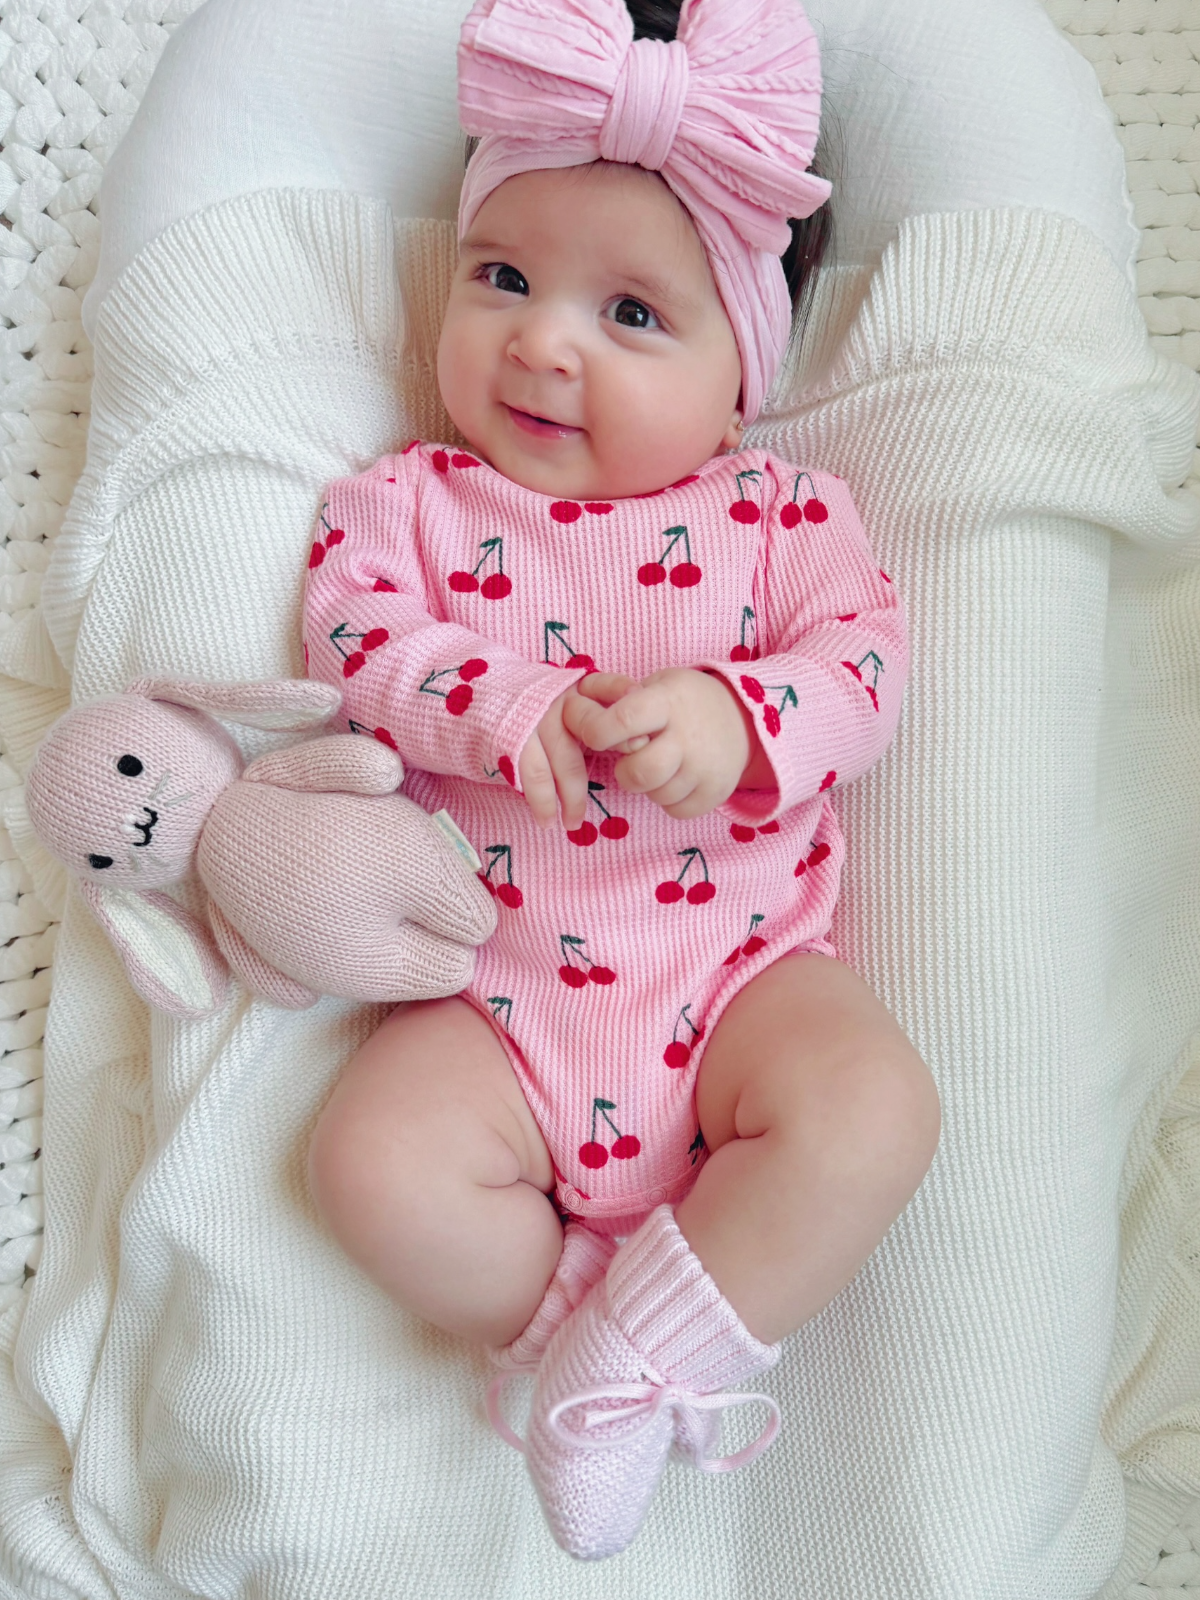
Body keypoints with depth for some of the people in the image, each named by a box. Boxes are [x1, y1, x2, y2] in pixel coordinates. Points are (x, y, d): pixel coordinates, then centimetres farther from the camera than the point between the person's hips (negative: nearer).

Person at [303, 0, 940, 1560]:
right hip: (503, 994, 1)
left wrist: (739, 721, -24)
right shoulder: (413, 497, 7)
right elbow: (359, 632, -6)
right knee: (379, 1163, -21)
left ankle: (630, 1362, -8)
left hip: (744, 962, 0)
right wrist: (500, 705, -24)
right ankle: (579, 1328, 4)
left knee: (871, 1113, -25)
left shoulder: (777, 507, 4)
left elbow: (865, 650, -4)